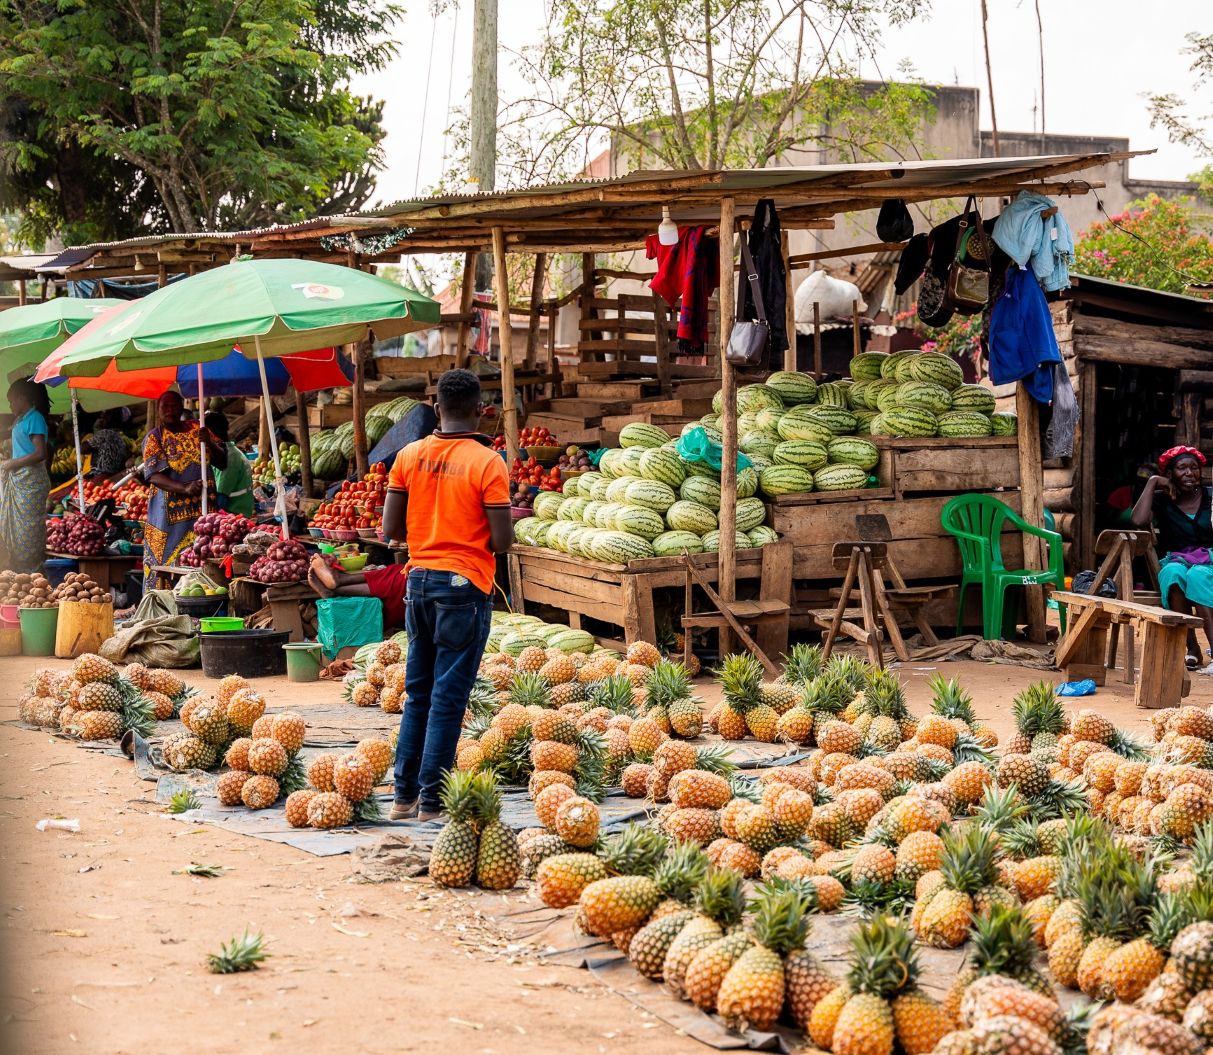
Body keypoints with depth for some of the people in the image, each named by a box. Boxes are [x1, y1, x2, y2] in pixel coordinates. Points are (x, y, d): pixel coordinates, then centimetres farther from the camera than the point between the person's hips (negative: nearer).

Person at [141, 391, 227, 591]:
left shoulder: (196, 429, 11)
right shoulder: (154, 438, 1)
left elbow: (222, 462, 9)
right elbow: (154, 475, -12)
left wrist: (209, 443, -12)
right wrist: (185, 488, -27)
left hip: (201, 510, 3)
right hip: (170, 514, -3)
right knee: (167, 563, -8)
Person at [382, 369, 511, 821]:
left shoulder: (409, 456, 2)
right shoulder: (487, 462, -11)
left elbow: (391, 529, 3)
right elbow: (502, 539, -13)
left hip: (418, 580, 5)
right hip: (464, 586, -5)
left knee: (417, 694, 15)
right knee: (448, 697, 1)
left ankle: (405, 794, 18)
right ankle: (431, 800, 3)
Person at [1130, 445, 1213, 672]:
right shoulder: (1161, 499, 5)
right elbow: (1139, 521, -15)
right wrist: (1152, 483, -9)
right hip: (1175, 561, 0)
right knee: (1174, 573, -36)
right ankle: (1192, 649, -33)